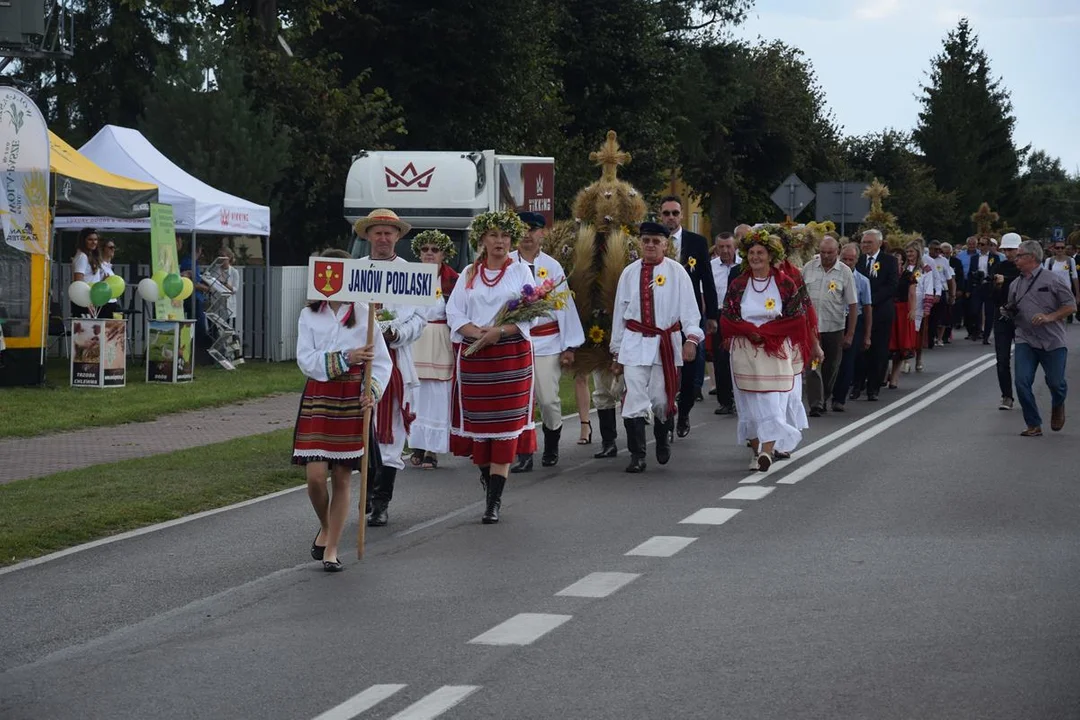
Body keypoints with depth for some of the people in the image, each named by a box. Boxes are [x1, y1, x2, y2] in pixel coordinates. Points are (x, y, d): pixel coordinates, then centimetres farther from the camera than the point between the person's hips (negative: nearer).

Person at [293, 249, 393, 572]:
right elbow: (306, 360, -6)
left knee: (342, 478, 2)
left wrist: (373, 391, -15)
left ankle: (331, 549, 12)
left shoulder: (364, 315, 1)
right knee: (316, 475, -9)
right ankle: (325, 526, 21)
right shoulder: (309, 316, 3)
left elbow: (382, 361, 1)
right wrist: (345, 358, -17)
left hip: (352, 400, 0)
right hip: (318, 398, 0)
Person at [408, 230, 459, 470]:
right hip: (414, 343, 2)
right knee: (414, 394, 3)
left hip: (441, 345, -2)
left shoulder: (453, 281, 0)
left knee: (437, 396, -2)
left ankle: (432, 450, 3)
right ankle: (417, 447, 13)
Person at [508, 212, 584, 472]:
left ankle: (551, 446, 25)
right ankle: (524, 454, 6)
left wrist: (569, 346, 2)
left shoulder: (552, 267, 5)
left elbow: (566, 305, 5)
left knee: (549, 399, 1)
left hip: (546, 342, 0)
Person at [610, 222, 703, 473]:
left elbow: (689, 307, -7)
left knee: (661, 399, 4)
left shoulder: (675, 272, -1)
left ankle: (663, 439, 34)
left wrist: (691, 337, -22)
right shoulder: (629, 273, 6)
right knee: (635, 400, -6)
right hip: (634, 342, 1)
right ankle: (637, 456, 1)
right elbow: (620, 311, 10)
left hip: (666, 343, -1)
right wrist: (617, 350, 11)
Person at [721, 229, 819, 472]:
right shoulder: (738, 285, 5)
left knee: (773, 401, -10)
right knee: (751, 403, 1)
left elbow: (796, 318, -2)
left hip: (776, 350, -1)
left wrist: (764, 331, -10)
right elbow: (728, 318, 3)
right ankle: (755, 450, 8)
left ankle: (767, 451, -15)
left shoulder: (785, 283, 1)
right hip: (745, 350, 1)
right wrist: (751, 331, -13)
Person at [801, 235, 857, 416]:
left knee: (831, 367, 11)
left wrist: (850, 334, -5)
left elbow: (852, 305, -2)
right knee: (812, 365, -8)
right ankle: (815, 405, -9)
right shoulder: (808, 268, 2)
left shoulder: (845, 272, -2)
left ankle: (823, 399, 29)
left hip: (834, 328, 0)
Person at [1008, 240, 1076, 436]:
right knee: (1022, 382, -10)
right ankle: (1033, 425, 1)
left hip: (1052, 341, -4)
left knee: (1055, 382, 2)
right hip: (1025, 341, 4)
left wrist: (1049, 317, -17)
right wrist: (1009, 311, 1)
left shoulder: (1054, 279, -3)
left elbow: (1071, 306, -4)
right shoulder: (1016, 284, 13)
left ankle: (1058, 406, 38)